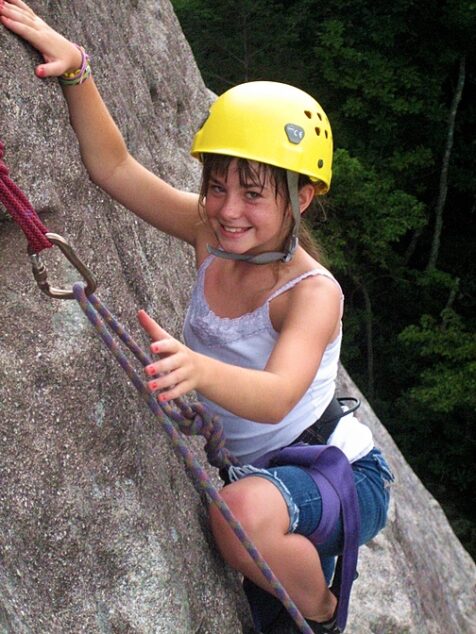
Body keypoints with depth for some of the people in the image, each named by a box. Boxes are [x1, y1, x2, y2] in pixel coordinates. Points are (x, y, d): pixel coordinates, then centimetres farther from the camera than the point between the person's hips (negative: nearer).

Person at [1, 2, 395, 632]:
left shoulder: (313, 291, -25)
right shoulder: (210, 234, -8)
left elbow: (277, 396, -42)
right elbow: (112, 166, -13)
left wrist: (199, 370, -62)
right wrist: (75, 70, -26)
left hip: (341, 474, -7)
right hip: (252, 470, 7)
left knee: (244, 512, -35)